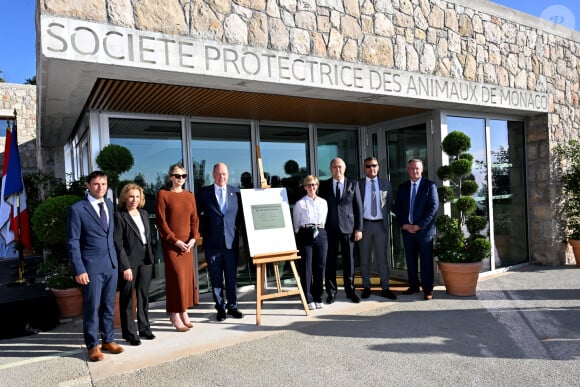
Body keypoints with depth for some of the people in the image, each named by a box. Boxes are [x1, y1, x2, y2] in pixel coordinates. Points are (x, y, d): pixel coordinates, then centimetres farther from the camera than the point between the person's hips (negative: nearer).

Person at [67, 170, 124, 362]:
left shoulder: (110, 205, 11)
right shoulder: (77, 209, -6)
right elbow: (73, 242, -7)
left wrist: (116, 259, 8)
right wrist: (79, 270, -12)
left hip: (111, 264, 5)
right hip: (91, 267, -5)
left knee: (109, 306, 13)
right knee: (92, 307, 4)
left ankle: (108, 340, 26)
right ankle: (93, 346, 19)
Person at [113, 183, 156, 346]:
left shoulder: (144, 214, 10)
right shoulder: (119, 216, -9)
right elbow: (118, 243, -13)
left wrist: (151, 258, 8)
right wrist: (125, 266, -16)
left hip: (145, 260, 6)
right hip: (129, 261, -6)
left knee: (144, 296, 14)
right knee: (127, 298, 5)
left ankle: (144, 328, 26)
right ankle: (129, 333, 15)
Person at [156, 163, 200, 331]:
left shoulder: (190, 195, 11)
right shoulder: (163, 194, -2)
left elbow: (194, 219, 10)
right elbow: (161, 221, -7)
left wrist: (193, 238, -4)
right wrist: (175, 240, -12)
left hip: (187, 242, 5)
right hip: (171, 242, -5)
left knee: (188, 276, 5)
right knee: (176, 276, -7)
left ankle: (183, 312, 17)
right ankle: (174, 314, 4)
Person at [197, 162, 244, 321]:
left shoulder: (236, 192, 6)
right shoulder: (204, 192, 2)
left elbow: (241, 214, 11)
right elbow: (199, 214, 7)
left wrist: (237, 230, 1)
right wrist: (202, 233, 0)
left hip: (231, 241, 1)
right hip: (212, 242, -1)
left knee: (232, 276, 8)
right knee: (216, 278, 6)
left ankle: (232, 306, 22)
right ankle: (220, 308, 19)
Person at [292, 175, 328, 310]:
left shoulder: (323, 202, 12)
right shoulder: (299, 204, 2)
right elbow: (296, 224, 6)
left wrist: (319, 231, 11)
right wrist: (299, 236, 6)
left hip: (320, 235, 3)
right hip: (305, 235, -3)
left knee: (320, 267, 5)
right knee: (306, 268, -1)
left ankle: (318, 298, 16)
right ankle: (308, 299, 9)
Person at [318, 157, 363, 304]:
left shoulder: (353, 184, 5)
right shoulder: (324, 185, 5)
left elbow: (358, 207, 4)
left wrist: (359, 228, -1)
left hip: (348, 227, 0)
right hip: (330, 229, 0)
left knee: (349, 260, 5)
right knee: (330, 261, 4)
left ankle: (350, 291, 19)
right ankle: (331, 292, 16)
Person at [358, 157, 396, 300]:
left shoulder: (385, 183, 7)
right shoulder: (358, 184, 2)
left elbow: (390, 204, 10)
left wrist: (387, 221, 3)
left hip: (381, 224, 1)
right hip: (364, 224, -1)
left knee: (382, 258, 4)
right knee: (364, 258, 7)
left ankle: (385, 288, 11)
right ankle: (366, 287, 17)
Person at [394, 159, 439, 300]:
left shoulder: (430, 185, -1)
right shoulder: (403, 187, 11)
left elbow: (434, 207, -8)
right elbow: (397, 208, 11)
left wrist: (420, 225, -13)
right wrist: (404, 224, -5)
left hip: (424, 230, -4)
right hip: (407, 229, 4)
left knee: (426, 261, 1)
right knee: (410, 260, 10)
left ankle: (428, 289, 9)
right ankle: (413, 286, 21)